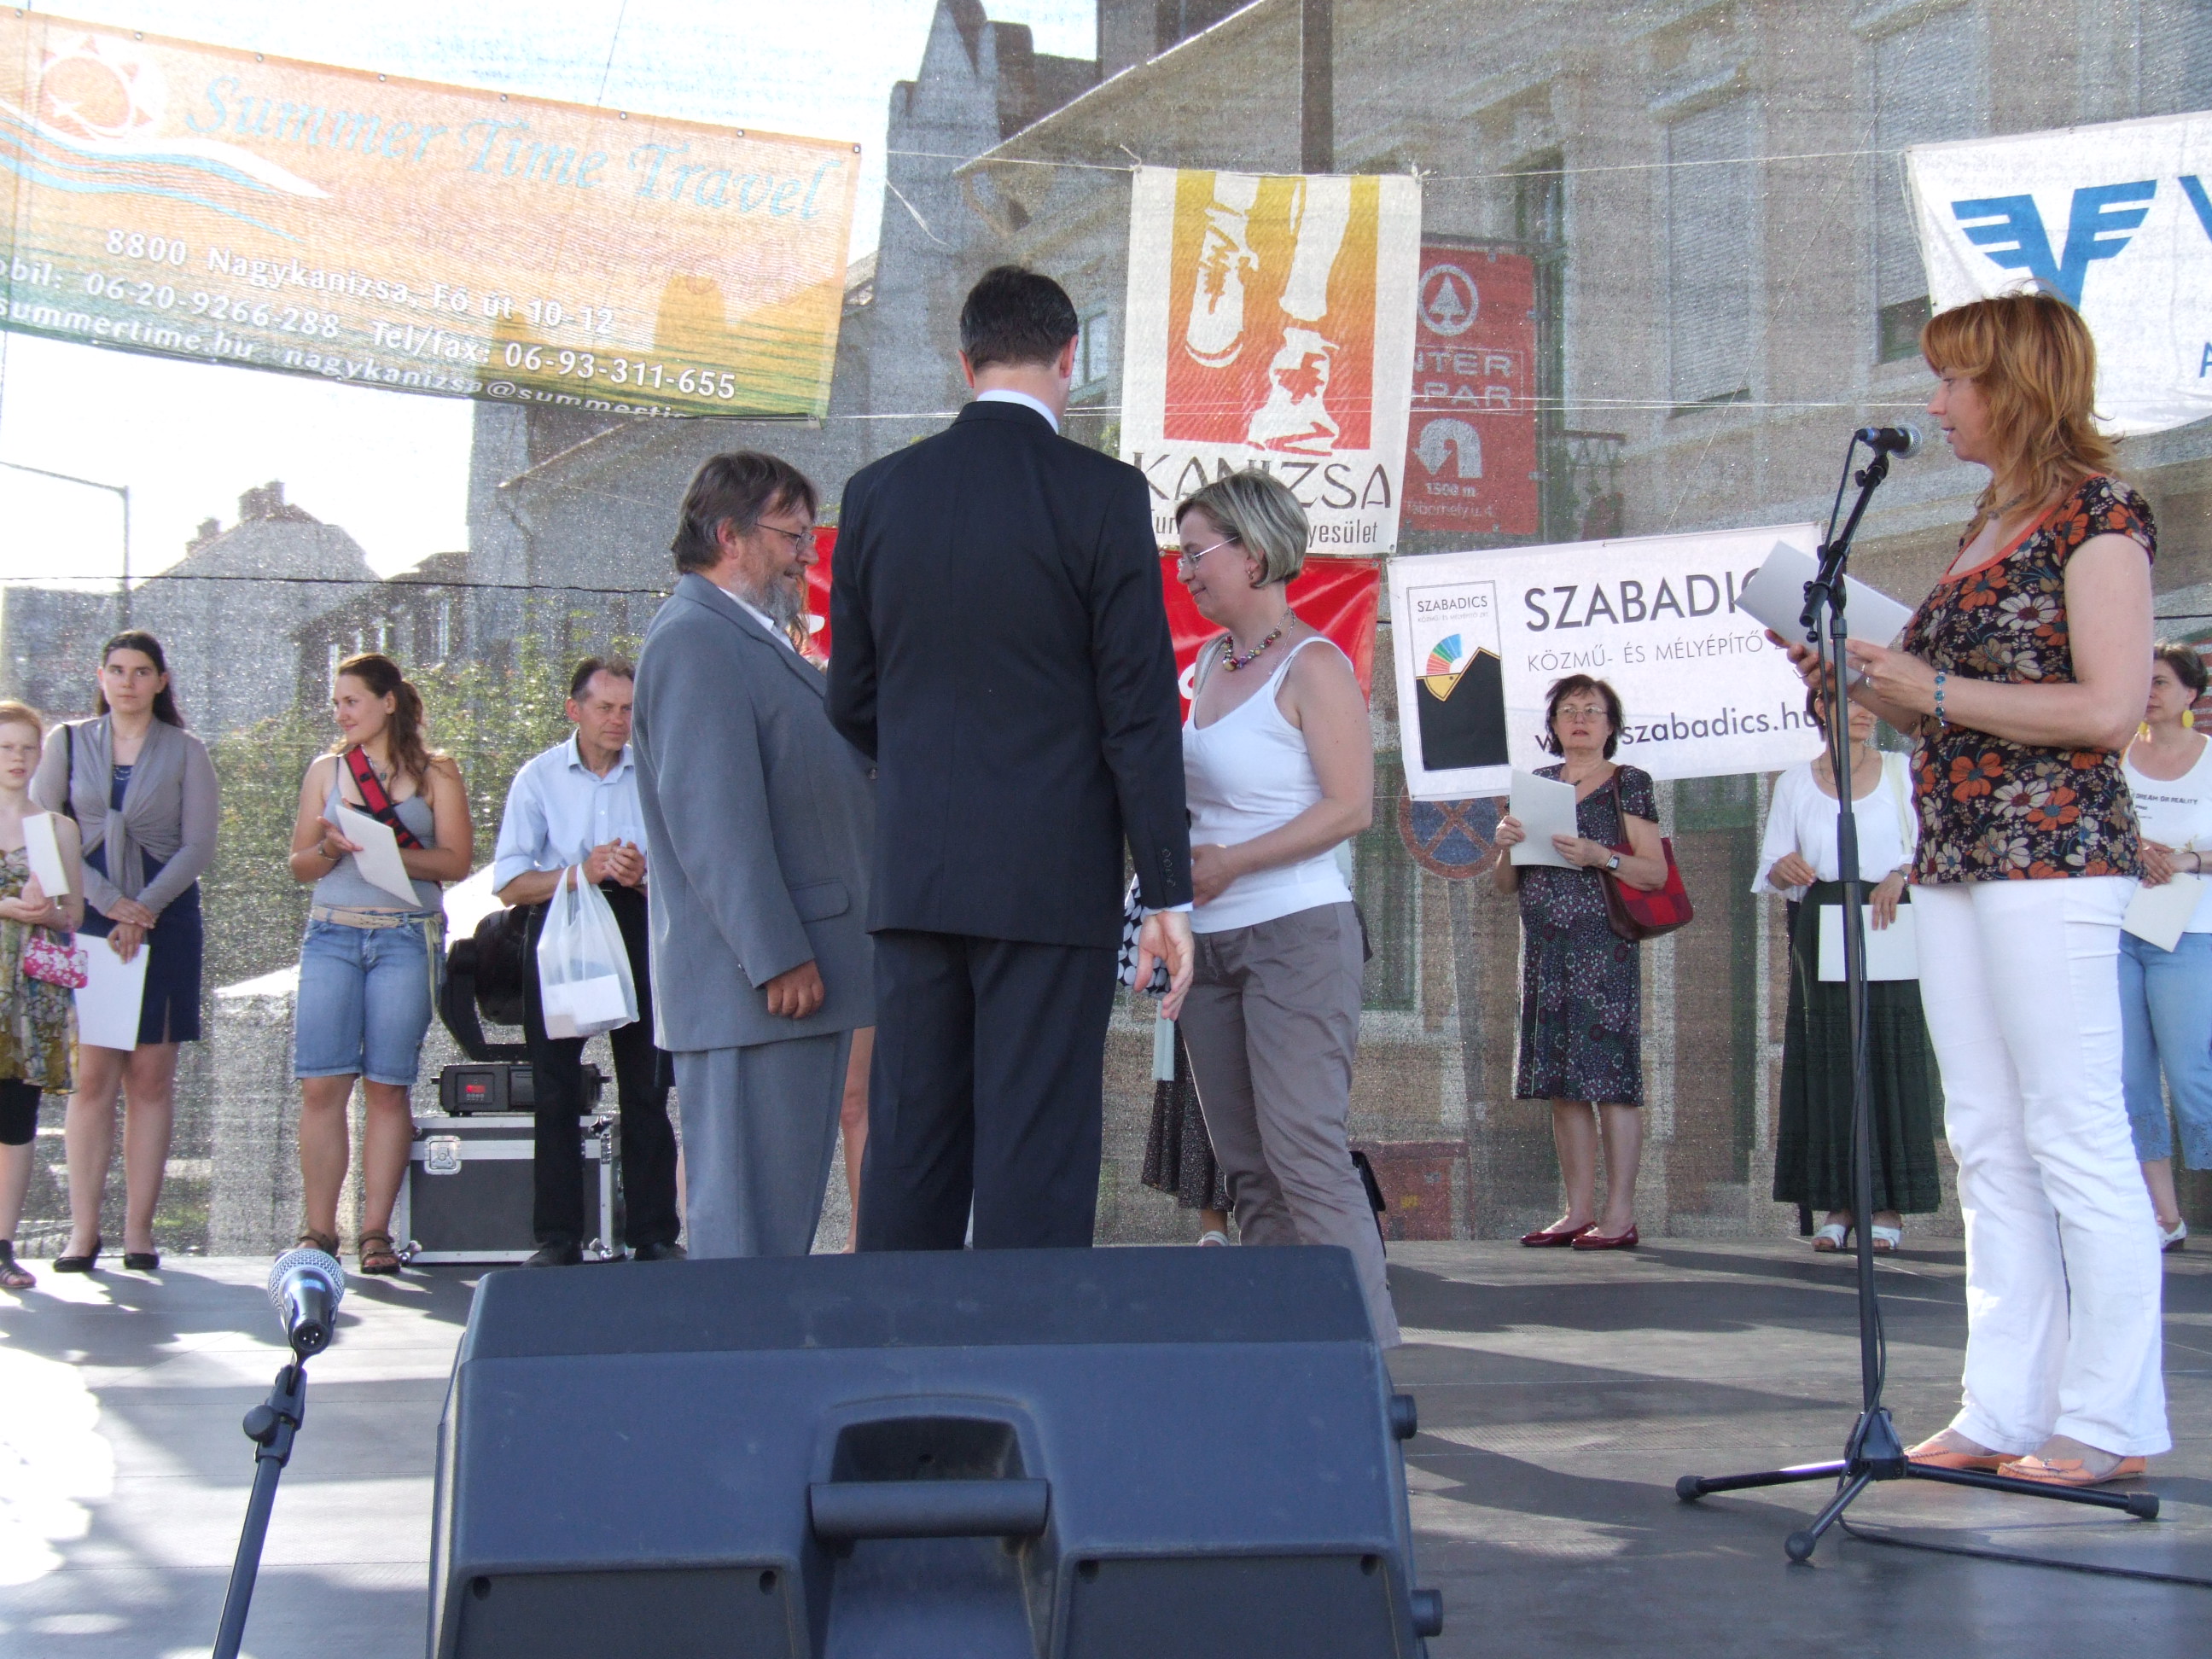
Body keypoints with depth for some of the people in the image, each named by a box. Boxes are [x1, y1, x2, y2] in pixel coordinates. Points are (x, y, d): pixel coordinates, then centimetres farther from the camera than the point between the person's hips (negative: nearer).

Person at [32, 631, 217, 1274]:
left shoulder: (184, 752, 8)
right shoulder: (68, 744, 9)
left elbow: (199, 846, 2)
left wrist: (145, 909, -11)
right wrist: (108, 901, -9)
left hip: (164, 921, 0)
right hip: (84, 921, 0)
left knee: (151, 1076, -2)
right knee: (91, 1073, -6)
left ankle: (138, 1230, 1)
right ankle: (82, 1228, -4)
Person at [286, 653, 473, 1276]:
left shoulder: (435, 772, 7)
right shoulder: (326, 770, 16)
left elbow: (456, 861, -2)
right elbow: (299, 863, 16)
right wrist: (332, 849, -6)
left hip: (406, 938, -2)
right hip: (332, 935, 2)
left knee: (387, 1087, -3)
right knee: (320, 1085, -6)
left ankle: (376, 1231, 2)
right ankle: (319, 1230, 0)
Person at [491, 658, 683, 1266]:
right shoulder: (539, 777, 3)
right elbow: (509, 884, -3)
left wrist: (644, 872, -17)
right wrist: (580, 872, -18)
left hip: (639, 926, 0)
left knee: (646, 1087, 0)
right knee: (556, 1088, -1)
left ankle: (654, 1233, 4)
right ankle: (558, 1236, 3)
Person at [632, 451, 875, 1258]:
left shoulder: (754, 641, 21)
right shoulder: (696, 638, -12)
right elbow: (714, 817, -20)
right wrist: (777, 958, -22)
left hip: (799, 969, 10)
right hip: (758, 981, -10)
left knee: (787, 1213, 12)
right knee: (749, 1224, -7)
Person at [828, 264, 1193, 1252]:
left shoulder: (878, 493, 6)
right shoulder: (1103, 495, -7)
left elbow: (851, 704, 12)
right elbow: (1139, 712, -8)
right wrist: (1168, 891, -5)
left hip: (914, 874, 4)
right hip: (1051, 875, -4)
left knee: (909, 1149, 10)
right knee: (1034, 1163, -2)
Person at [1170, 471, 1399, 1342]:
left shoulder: (1313, 665, -7)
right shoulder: (1211, 661, 14)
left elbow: (1350, 807, -14)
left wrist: (1226, 864, -18)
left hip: (1297, 936, -8)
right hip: (1212, 942, 8)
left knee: (1306, 1157, -12)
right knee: (1247, 1169, 6)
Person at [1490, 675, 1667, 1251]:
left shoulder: (1628, 784, 4)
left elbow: (1657, 874, -2)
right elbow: (1505, 884, 17)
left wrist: (1599, 857, -16)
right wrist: (1504, 845, -3)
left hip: (1605, 948, -5)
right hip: (1545, 947, 5)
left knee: (1611, 1078, -8)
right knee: (1563, 1083, 4)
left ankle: (1619, 1215, -7)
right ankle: (1579, 1210, 7)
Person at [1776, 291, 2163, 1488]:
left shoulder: (2098, 514, -6)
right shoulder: (1988, 526, 19)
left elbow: (2109, 708, -15)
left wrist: (1931, 688, -13)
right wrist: (1860, 682, 8)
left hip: (2053, 851, -9)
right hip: (1954, 855, 9)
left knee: (2076, 1142, -5)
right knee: (1989, 1150, 7)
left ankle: (2109, 1423, 1)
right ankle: (2005, 1409, 11)